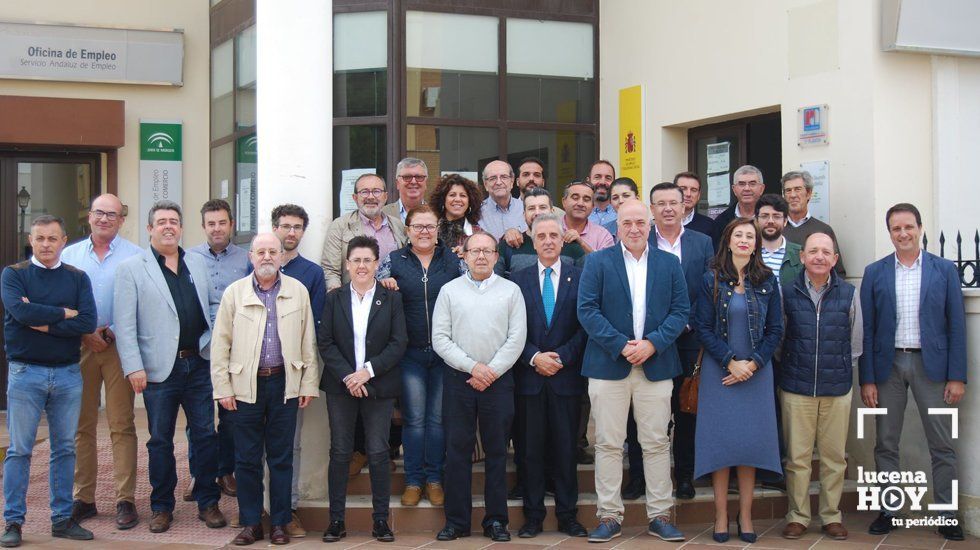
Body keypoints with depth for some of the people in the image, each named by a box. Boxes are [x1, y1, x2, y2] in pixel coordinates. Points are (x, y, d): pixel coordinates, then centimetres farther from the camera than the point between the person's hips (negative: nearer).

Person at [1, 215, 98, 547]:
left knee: (65, 449, 8)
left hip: (68, 373, 3)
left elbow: (88, 322, -7)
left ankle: (62, 519, 16)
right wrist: (65, 313, -10)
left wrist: (44, 323, -13)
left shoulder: (77, 278, 7)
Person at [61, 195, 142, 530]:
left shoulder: (134, 256, 2)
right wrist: (84, 333, -6)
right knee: (82, 426, 6)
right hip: (79, 347, 3)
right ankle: (83, 498, 14)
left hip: (120, 348, -3)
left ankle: (125, 500, 2)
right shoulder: (70, 255, 11)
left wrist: (113, 333, -13)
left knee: (122, 426, -3)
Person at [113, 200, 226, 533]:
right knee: (160, 441, 7)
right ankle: (162, 507, 18)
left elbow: (210, 308, 12)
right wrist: (134, 367, -12)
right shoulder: (131, 268, 0)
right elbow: (125, 323, -5)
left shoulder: (197, 264, 12)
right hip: (160, 368, -3)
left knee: (206, 435, 5)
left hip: (199, 363, 3)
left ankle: (208, 503, 17)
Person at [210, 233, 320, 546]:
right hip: (245, 385, 0)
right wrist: (222, 388, -2)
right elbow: (220, 343, 3)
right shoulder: (235, 292, 3)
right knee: (247, 459, 5)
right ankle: (250, 523, 15)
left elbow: (308, 341, 8)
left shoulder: (298, 291, 5)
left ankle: (280, 523, 16)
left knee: (281, 458, 6)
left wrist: (309, 384, 4)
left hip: (284, 384, 0)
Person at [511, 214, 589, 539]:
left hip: (566, 375, -1)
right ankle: (533, 516, 12)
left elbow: (585, 326, 0)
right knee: (532, 448, 5)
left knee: (566, 448, 4)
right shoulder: (519, 279, 7)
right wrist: (535, 357, -10)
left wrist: (561, 357, -10)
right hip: (529, 375, 1)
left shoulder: (579, 277, 4)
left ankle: (567, 515, 13)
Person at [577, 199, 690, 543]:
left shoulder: (670, 264, 9)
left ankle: (660, 516, 14)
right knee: (608, 444, 2)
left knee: (657, 443, 5)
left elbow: (681, 310, 4)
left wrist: (652, 344, -11)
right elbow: (587, 309, -4)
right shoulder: (598, 262, 3)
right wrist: (621, 346, -13)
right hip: (609, 365, -1)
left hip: (656, 365, 2)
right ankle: (609, 516, 10)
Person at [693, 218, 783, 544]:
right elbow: (703, 328, -3)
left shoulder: (767, 281, 5)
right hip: (719, 371, -1)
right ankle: (721, 515, 7)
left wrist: (752, 363, -9)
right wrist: (730, 362, -12)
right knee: (720, 441, 0)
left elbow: (775, 330, 4)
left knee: (751, 441, 2)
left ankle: (745, 516, 11)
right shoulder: (711, 280, 0)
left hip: (756, 371, 1)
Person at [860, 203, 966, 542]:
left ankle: (947, 514, 10)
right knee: (886, 444, 6)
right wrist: (866, 379, -3)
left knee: (942, 445, 2)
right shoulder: (874, 273, 4)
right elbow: (867, 329, 2)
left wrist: (957, 376, -5)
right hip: (888, 365, 1)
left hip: (931, 364, -1)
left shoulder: (944, 270, 2)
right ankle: (888, 511, 15)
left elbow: (956, 325, 1)